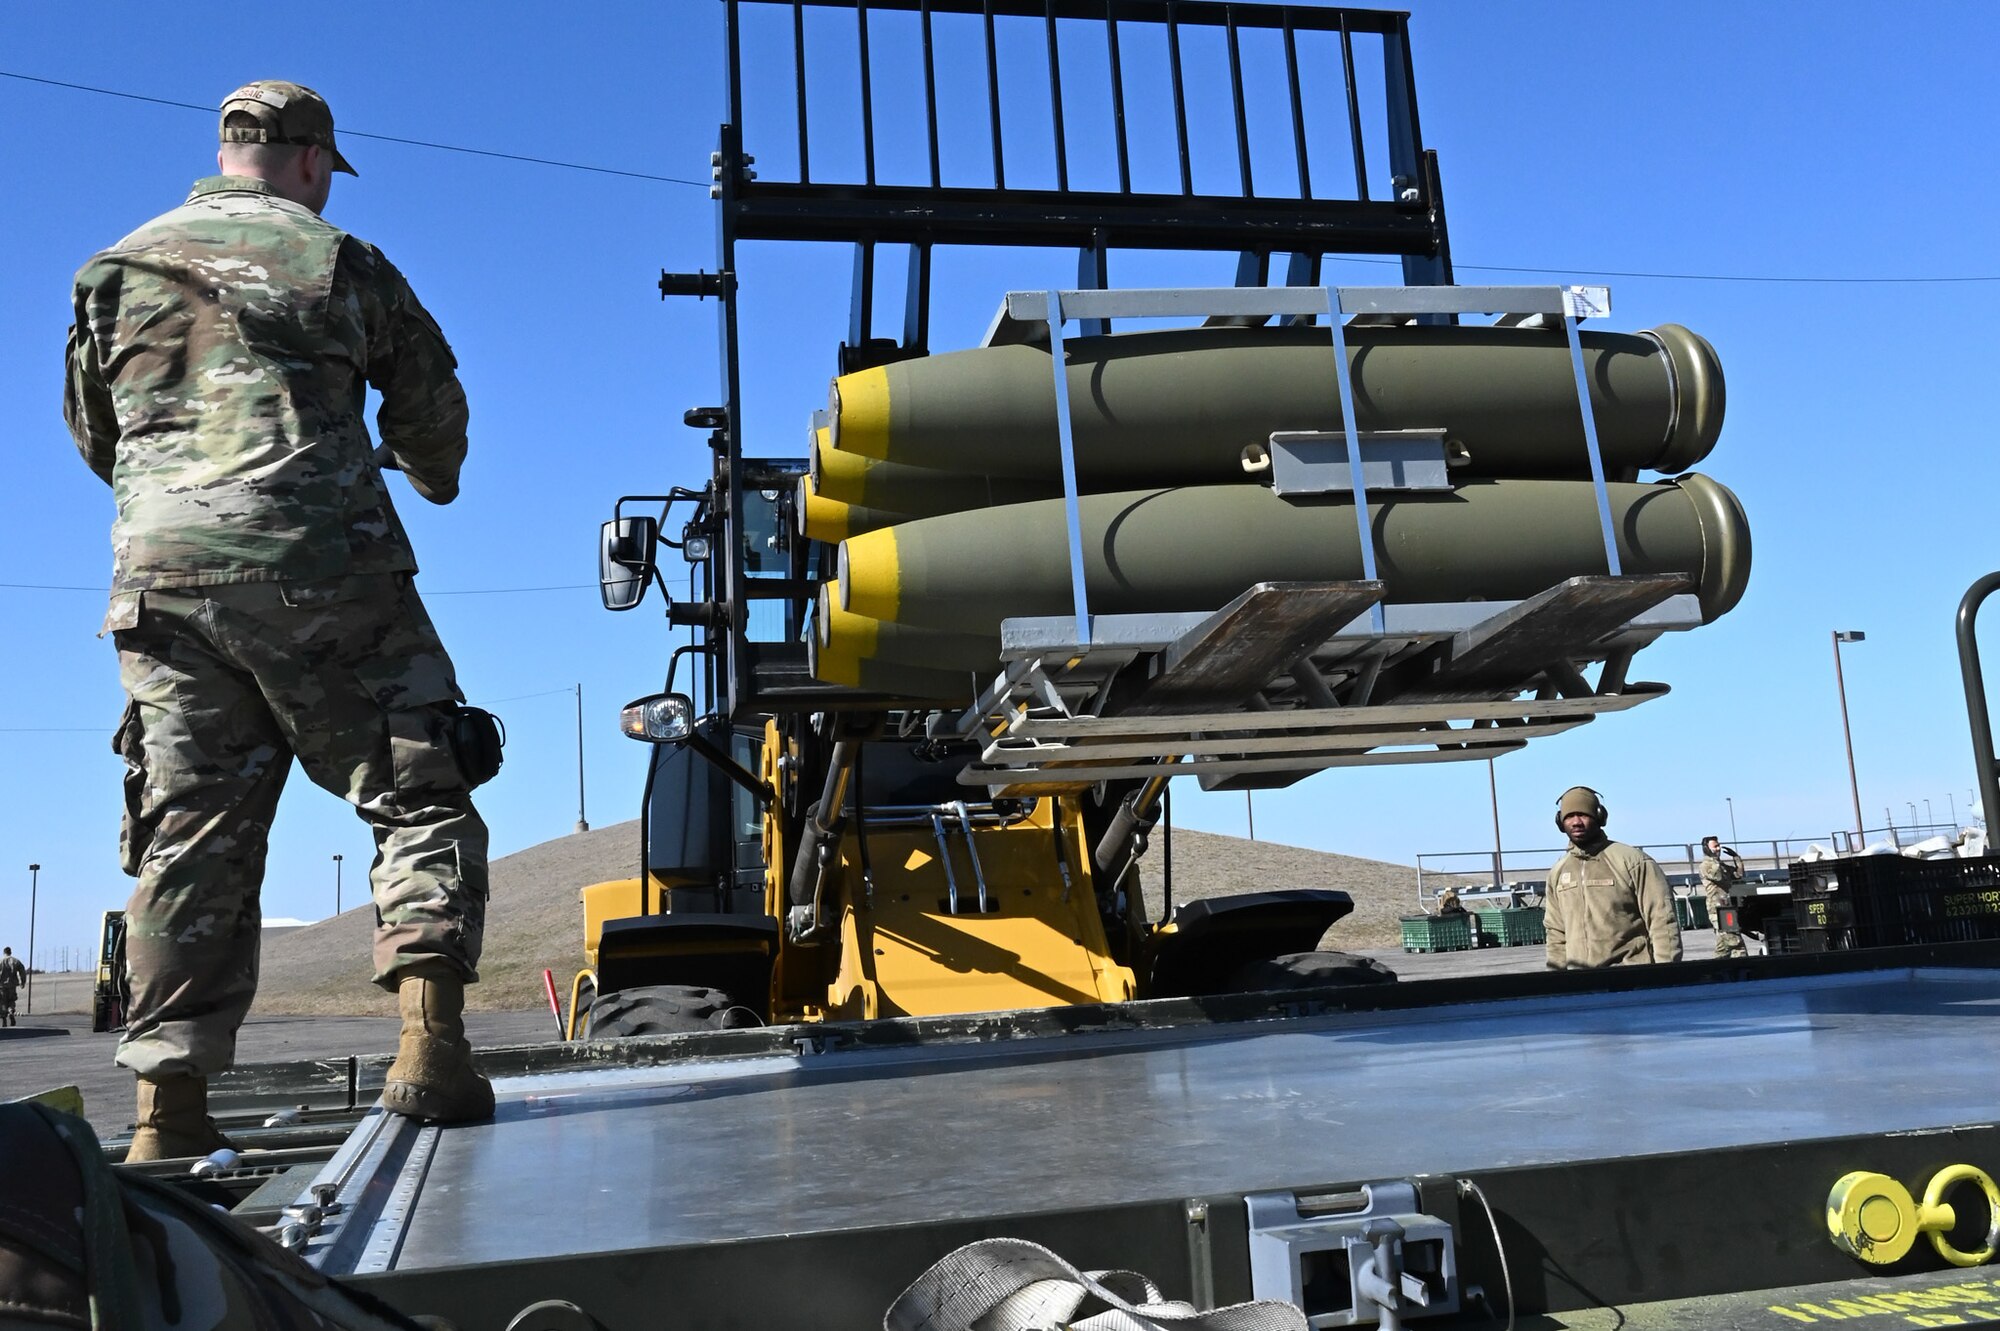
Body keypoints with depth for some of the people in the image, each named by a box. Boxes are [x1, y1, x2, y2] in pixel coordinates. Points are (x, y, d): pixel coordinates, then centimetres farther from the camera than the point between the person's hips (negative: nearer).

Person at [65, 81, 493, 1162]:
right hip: (320, 569, -4)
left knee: (189, 835, 6)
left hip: (161, 577, 4)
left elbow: (94, 435, 24)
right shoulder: (338, 260, 7)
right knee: (419, 798, 2)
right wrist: (434, 478, 35)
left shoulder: (115, 272, 18)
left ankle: (168, 1108, 4)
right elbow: (431, 405, 13)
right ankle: (429, 1042, -12)